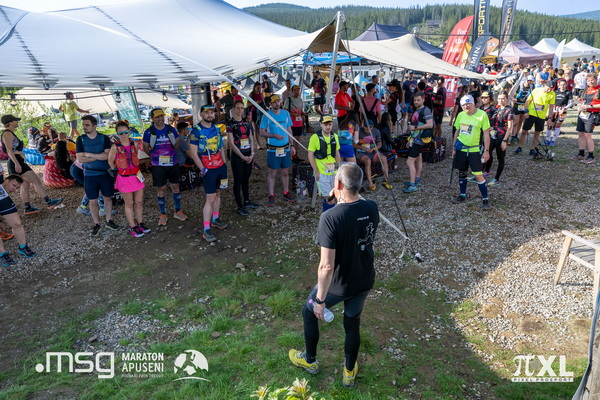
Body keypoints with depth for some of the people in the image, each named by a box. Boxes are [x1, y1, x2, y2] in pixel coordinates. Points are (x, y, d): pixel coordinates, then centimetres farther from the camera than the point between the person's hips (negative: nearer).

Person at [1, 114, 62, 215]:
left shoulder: (10, 133, 19)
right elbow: (9, 150, -20)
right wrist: (17, 164, -26)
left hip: (18, 162, 11)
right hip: (16, 163, -11)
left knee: (25, 185, 10)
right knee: (37, 181, -10)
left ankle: (28, 208, 13)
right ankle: (49, 202, -9)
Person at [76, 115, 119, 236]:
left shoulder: (104, 138, -5)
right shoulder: (80, 139, -3)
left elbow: (107, 155, -17)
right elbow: (80, 159, -11)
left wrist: (89, 154, -16)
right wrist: (99, 156, -15)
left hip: (105, 173, 0)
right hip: (89, 175, 0)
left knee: (107, 197, 12)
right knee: (93, 201, 6)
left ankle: (109, 221, 28)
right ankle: (97, 224, 21)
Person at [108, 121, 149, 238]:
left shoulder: (134, 144, 0)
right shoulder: (115, 147, -12)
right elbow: (110, 162, 0)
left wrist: (137, 170, 10)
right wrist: (117, 171, 1)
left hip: (137, 176, 4)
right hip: (124, 179, -4)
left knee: (139, 202, 11)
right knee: (129, 204, 7)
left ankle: (140, 223, 27)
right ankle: (133, 227, 18)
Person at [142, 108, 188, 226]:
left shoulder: (171, 129, 1)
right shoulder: (149, 132, -5)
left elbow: (176, 143, 14)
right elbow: (145, 148, 7)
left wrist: (170, 153, 10)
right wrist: (156, 156, 10)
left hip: (173, 163, 2)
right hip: (158, 166, -2)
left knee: (175, 187, 8)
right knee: (161, 190, 4)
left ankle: (178, 212, 23)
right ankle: (163, 215, 16)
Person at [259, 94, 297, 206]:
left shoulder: (286, 113, 5)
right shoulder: (267, 115, -7)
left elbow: (289, 130, 11)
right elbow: (262, 132, -7)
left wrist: (292, 145, 8)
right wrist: (275, 135, -20)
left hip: (285, 148, 4)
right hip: (273, 149, -4)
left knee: (285, 172, 12)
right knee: (272, 173, 2)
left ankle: (286, 193, 25)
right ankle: (271, 196, 9)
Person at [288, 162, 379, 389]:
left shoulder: (330, 217, -30)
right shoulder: (372, 208, -12)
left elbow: (327, 266, -29)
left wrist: (320, 301, -16)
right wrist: (344, 202, 1)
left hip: (339, 284, -4)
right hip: (365, 282, 5)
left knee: (309, 312, 24)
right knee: (352, 323, 26)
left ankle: (310, 361, 44)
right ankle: (349, 372, 45)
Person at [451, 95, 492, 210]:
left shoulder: (482, 114, -10)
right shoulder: (461, 115, 3)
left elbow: (486, 133, -8)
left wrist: (486, 151, -11)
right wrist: (454, 148, 10)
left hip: (474, 150, -4)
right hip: (461, 149, 4)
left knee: (478, 175, -7)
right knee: (462, 173, 13)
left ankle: (485, 199, 4)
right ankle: (463, 195, 29)